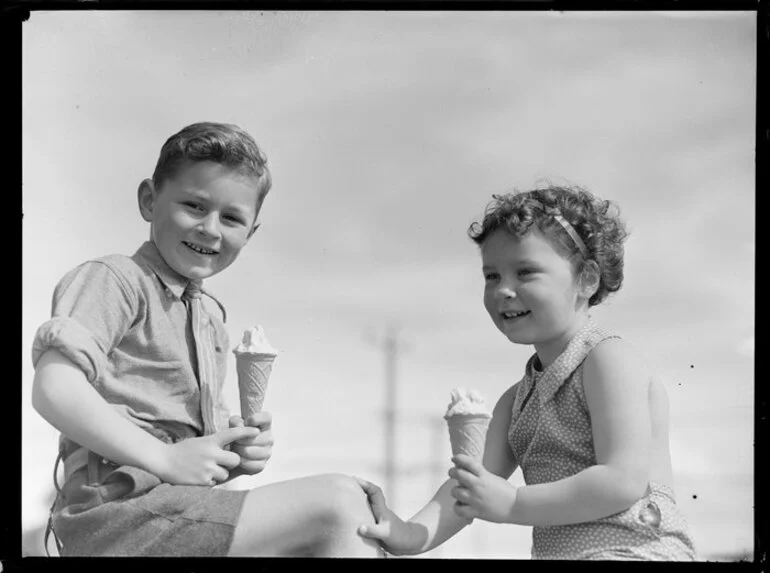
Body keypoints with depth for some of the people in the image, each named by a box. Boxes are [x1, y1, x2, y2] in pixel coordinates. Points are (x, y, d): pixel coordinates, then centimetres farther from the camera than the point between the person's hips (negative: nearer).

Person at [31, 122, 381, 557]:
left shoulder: (212, 320, 23)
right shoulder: (115, 279, -3)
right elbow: (55, 391, -18)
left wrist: (237, 451, 5)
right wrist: (167, 459, -17)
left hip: (185, 509, 9)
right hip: (121, 510, -9)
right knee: (338, 505, -19)